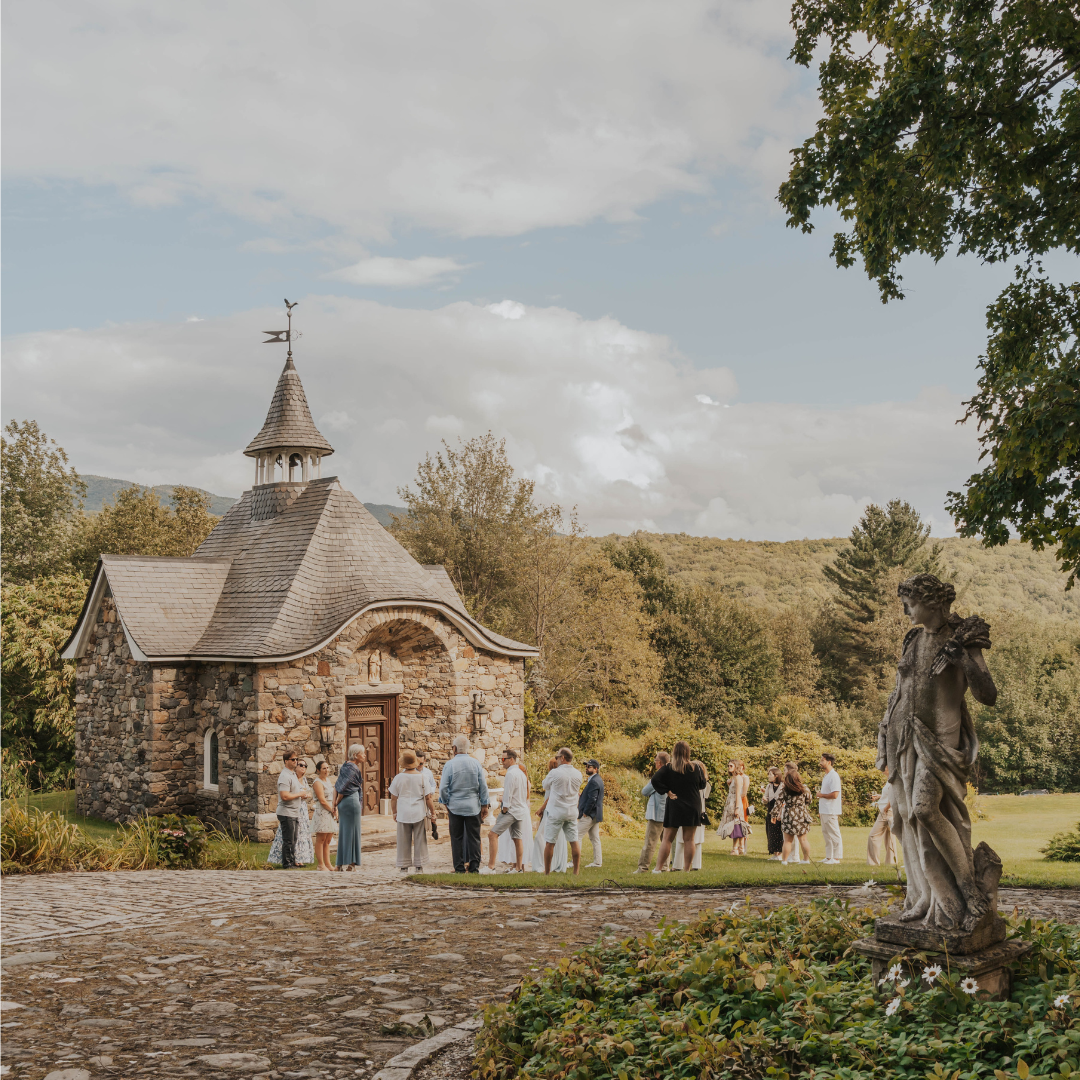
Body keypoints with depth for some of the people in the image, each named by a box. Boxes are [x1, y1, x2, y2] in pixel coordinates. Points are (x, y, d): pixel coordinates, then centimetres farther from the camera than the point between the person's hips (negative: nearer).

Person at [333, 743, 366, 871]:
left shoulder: (345, 766, 12)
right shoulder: (354, 769, -15)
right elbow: (342, 787, -18)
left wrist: (335, 803, 7)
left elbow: (337, 786, 10)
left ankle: (341, 864, 13)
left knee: (344, 832, 11)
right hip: (352, 800, -9)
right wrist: (338, 802, -2)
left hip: (343, 803, 9)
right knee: (351, 832, -2)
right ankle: (350, 863, 0)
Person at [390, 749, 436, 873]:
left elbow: (393, 798, 4)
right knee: (420, 840, 7)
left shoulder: (398, 778, -3)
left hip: (403, 813, 1)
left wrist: (394, 813, 17)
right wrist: (432, 812, 7)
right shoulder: (422, 777, -5)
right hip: (419, 813, -1)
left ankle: (404, 867, 12)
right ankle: (419, 866, 8)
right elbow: (428, 798, -3)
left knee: (404, 841, 8)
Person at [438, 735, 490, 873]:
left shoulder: (449, 765, -7)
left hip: (455, 806, -1)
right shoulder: (476, 763, -1)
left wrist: (446, 802, 10)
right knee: (473, 837, 5)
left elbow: (443, 788, -6)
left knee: (457, 837, 5)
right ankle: (474, 867, 3)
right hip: (473, 806, 1)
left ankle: (459, 868, 6)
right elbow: (483, 786, 2)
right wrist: (484, 804, 10)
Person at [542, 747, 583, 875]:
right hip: (572, 812, 4)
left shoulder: (555, 773, -13)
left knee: (550, 843, 3)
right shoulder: (578, 774, 2)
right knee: (574, 841, 7)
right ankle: (576, 871, 7)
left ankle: (547, 872, 7)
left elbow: (545, 787, 3)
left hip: (555, 812, -4)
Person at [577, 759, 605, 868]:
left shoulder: (594, 782, -18)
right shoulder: (597, 780, 15)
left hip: (589, 815, -10)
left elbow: (592, 799, -23)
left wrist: (585, 813, -17)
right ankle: (598, 861, 13)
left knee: (577, 836, -7)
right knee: (594, 839, 12)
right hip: (595, 815, 10)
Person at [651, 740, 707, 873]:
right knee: (689, 839, 6)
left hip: (674, 807, 0)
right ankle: (687, 868, 5)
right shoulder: (695, 768, -2)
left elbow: (655, 779, -18)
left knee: (667, 839, 4)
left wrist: (667, 792, -11)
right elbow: (702, 784, 11)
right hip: (693, 807, 1)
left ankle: (658, 868, 1)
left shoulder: (668, 768, -5)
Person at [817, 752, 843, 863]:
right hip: (824, 811, 10)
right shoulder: (826, 776, 16)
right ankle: (828, 857, 18)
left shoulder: (834, 776, -14)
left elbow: (834, 795, -23)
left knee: (834, 835, -5)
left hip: (831, 812, -10)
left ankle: (836, 858, -2)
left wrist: (821, 795, -10)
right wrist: (820, 810, 18)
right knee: (826, 834, 13)